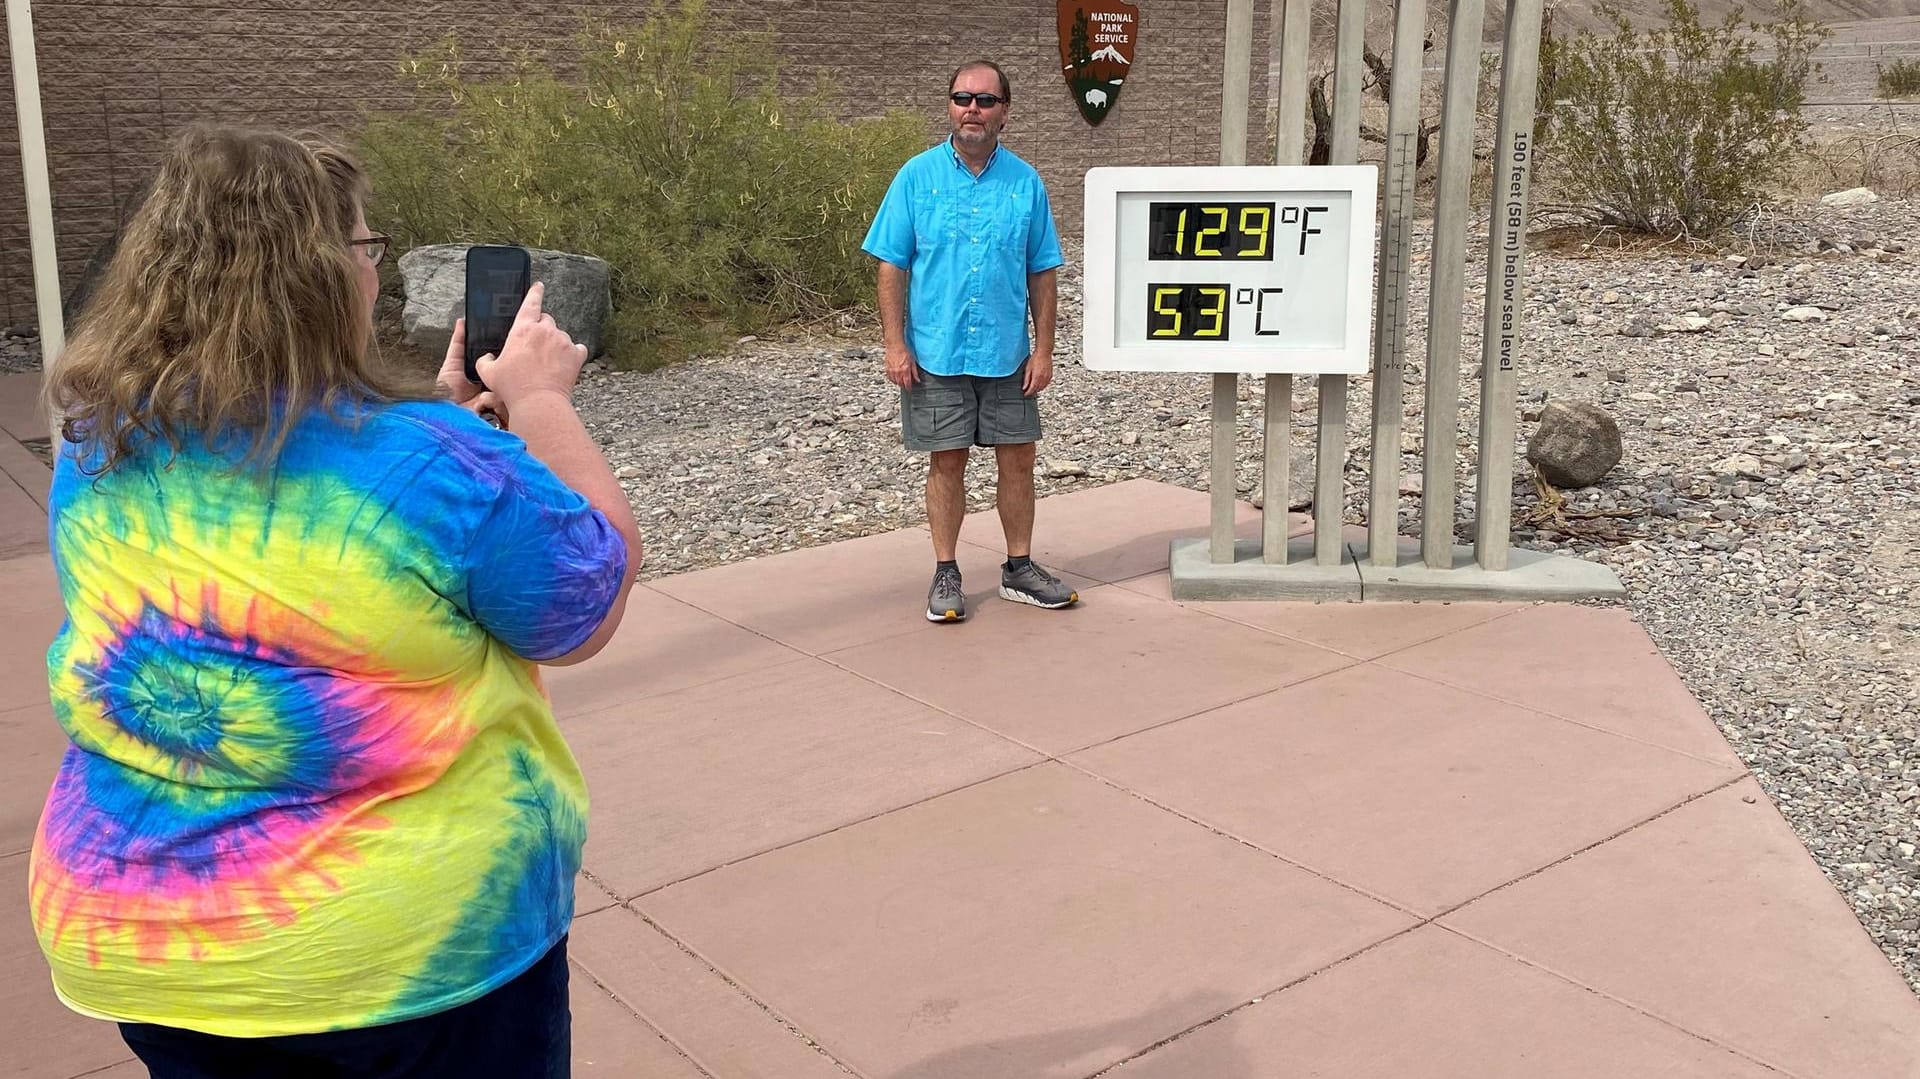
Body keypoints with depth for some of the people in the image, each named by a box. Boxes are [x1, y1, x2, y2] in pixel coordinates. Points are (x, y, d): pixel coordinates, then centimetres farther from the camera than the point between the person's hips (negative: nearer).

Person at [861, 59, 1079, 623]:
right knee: (947, 462, 6)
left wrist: (1043, 349, 0)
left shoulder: (1026, 183, 2)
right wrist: (895, 345, -9)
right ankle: (946, 575, 18)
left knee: (1017, 459, 8)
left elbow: (1041, 274, 5)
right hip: (936, 354, -2)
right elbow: (892, 267, -3)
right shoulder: (916, 177, -3)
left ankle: (1019, 568, 22)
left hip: (1007, 354, 2)